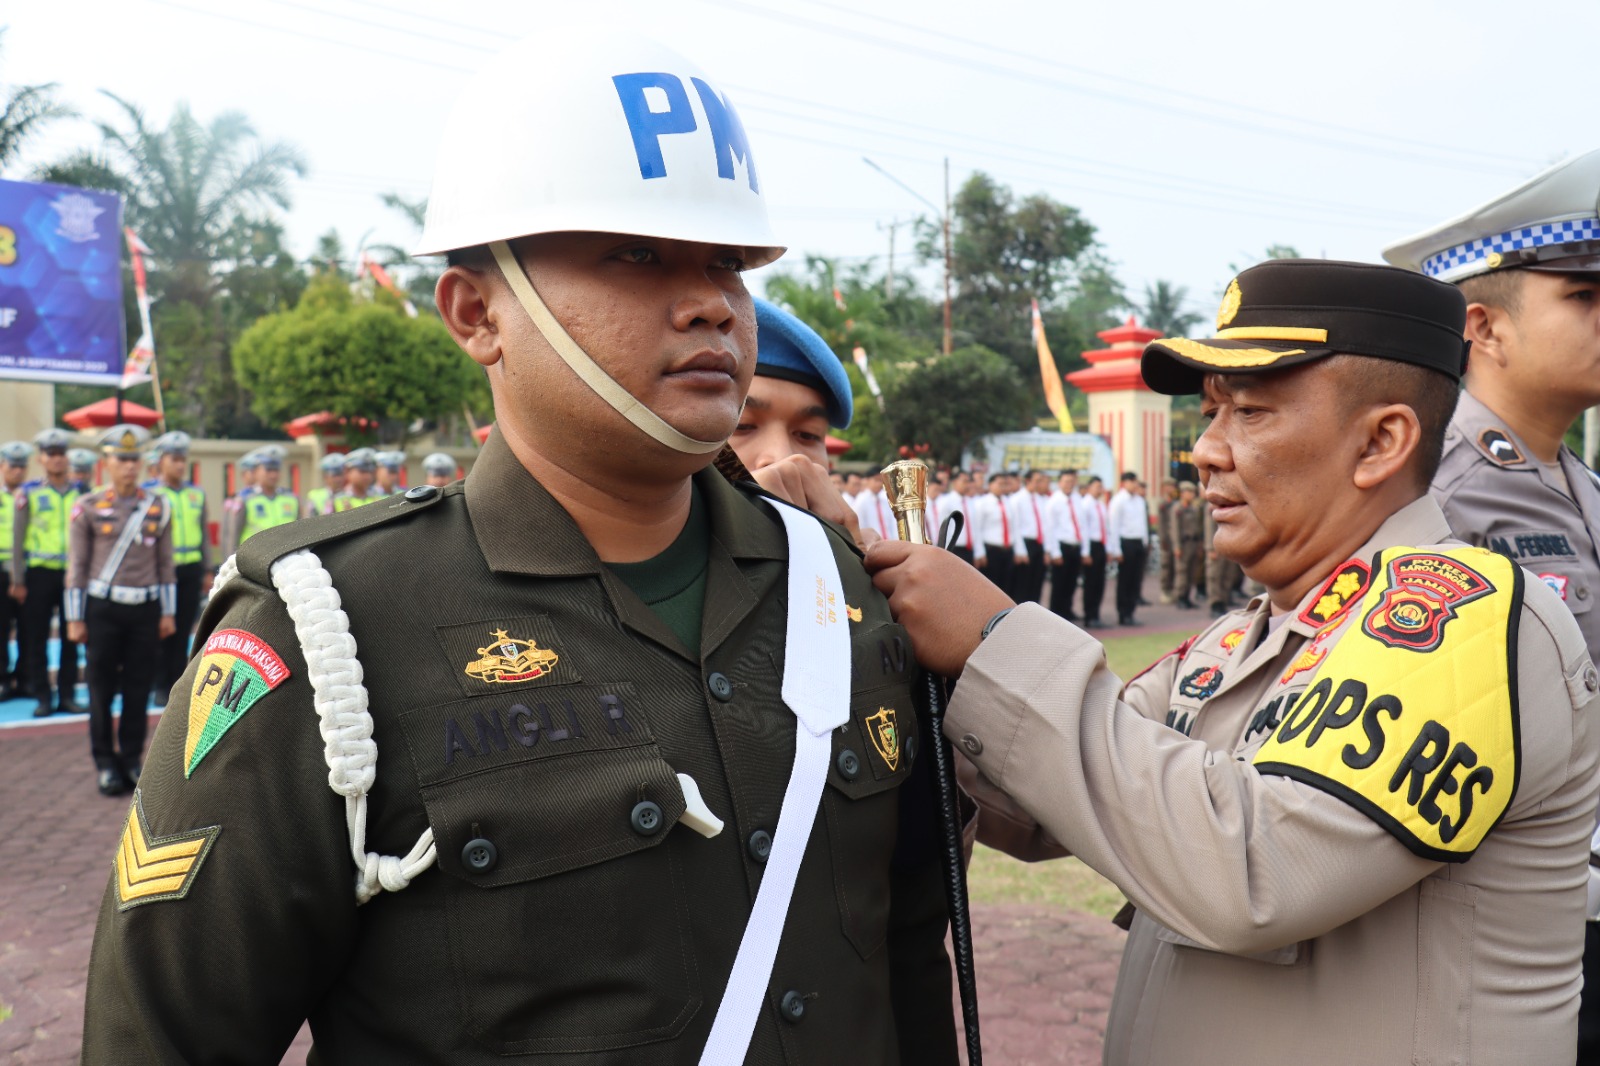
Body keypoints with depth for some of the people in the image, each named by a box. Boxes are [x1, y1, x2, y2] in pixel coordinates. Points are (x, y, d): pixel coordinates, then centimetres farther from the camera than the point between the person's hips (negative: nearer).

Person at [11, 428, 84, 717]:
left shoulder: (80, 493, 6)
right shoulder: (29, 493, 0)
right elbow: (17, 538, 1)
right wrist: (17, 581, -2)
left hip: (73, 573, 2)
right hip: (40, 573, -2)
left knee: (71, 638, 5)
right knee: (36, 638, 2)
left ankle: (67, 695, 13)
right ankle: (41, 697, 11)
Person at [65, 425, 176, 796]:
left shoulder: (159, 505, 5)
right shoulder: (88, 507, 0)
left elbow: (165, 563, 8)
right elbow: (77, 565, 1)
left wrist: (168, 612, 6)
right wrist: (75, 618, -1)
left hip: (146, 608, 2)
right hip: (103, 608, -1)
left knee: (139, 688, 6)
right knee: (102, 688, 3)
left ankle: (132, 758, 18)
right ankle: (106, 763, 14)